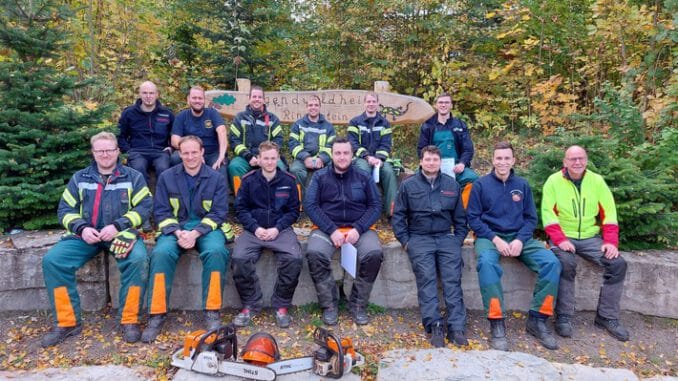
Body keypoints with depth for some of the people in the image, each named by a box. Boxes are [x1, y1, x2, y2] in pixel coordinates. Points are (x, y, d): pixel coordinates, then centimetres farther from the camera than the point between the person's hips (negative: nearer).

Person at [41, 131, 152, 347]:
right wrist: (82, 228, -10)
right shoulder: (79, 178, 13)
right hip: (85, 235, 3)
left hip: (121, 234, -3)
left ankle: (129, 320, -18)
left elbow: (144, 207, -4)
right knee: (52, 260, -20)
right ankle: (68, 322, -8)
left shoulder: (133, 177, 6)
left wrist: (117, 226, -16)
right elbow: (65, 209, 10)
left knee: (138, 259, -32)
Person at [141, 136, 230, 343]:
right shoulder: (167, 177, 5)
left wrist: (195, 233, -16)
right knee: (161, 253, -29)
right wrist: (178, 232, -14)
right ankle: (157, 314, -18)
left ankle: (212, 311, -21)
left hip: (206, 228, -1)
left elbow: (218, 213, -3)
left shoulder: (216, 178, 1)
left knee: (216, 251, -33)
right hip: (175, 228, 1)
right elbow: (161, 212, 4)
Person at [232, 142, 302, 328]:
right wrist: (255, 228, -10)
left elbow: (293, 210, 7)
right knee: (239, 259, -28)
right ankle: (250, 305, -7)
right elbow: (241, 208, 6)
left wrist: (277, 228, -8)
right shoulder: (249, 180, 6)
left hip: (280, 230, 0)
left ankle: (281, 306, -8)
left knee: (294, 258, -28)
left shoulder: (288, 181, 6)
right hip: (254, 230, 1)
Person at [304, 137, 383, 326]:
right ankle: (329, 304, -11)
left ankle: (358, 305, -8)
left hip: (359, 228, 1)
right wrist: (331, 230, -14)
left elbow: (375, 206, 5)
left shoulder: (364, 178, 12)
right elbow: (310, 205, -1)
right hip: (327, 228, 0)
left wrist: (358, 229, -12)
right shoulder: (319, 177, 9)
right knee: (314, 253, -31)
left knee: (374, 253, -28)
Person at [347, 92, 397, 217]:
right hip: (361, 158, -1)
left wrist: (379, 158, -15)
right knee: (364, 170, -35)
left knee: (389, 171, -28)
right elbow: (353, 144, -1)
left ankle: (393, 208, -24)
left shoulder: (384, 123, 14)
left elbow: (386, 145, 4)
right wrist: (368, 157, -15)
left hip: (379, 158, 2)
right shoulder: (355, 122, 8)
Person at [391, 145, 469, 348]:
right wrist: (405, 240, -2)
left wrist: (458, 240, 8)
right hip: (419, 238, -2)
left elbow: (460, 217, 19)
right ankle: (434, 326, -22)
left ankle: (456, 327, -18)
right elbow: (398, 215, 8)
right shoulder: (408, 185, 8)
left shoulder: (452, 185, 15)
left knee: (453, 279, -16)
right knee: (426, 278, -21)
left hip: (446, 238, 2)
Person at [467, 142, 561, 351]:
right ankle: (497, 323, -27)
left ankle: (537, 319, -8)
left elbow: (531, 218, 9)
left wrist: (520, 240, -10)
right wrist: (495, 239, -15)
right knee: (487, 262, -36)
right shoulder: (481, 184, 0)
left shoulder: (522, 185, 9)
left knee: (551, 262, -20)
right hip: (489, 236, -3)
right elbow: (473, 217, -3)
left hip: (519, 237, 4)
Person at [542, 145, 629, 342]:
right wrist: (560, 240, -22)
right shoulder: (554, 181, -4)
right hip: (563, 236, -4)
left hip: (591, 237, 4)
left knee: (618, 263, -15)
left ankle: (607, 317, 1)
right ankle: (564, 317, -16)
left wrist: (611, 241, -7)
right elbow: (548, 213, -10)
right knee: (566, 263, -31)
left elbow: (609, 213, 4)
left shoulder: (597, 181, 5)